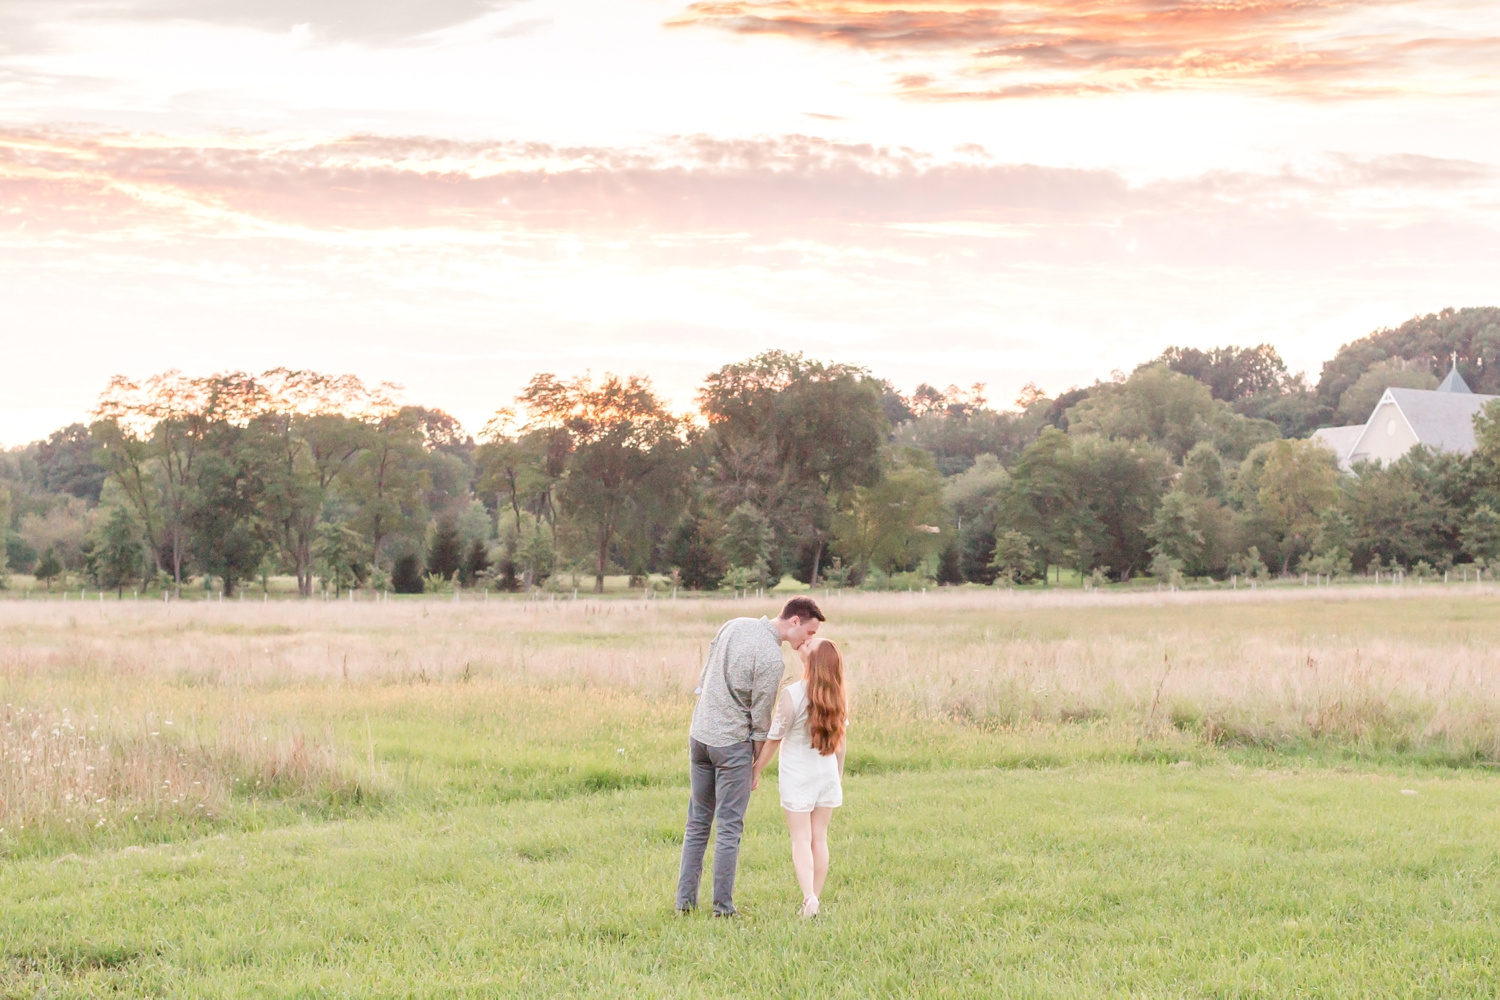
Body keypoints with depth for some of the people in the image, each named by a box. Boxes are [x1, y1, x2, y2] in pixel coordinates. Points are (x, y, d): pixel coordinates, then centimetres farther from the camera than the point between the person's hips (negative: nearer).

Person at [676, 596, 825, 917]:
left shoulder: (734, 626, 5)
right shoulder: (770, 657, -19)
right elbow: (761, 717, -12)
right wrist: (758, 762, 1)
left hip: (699, 734, 7)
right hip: (733, 743, -7)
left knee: (697, 823, 14)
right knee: (729, 828, 2)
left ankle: (685, 900, 15)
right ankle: (722, 905, 5)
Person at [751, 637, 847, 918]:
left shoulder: (792, 695, -19)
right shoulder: (838, 698, -3)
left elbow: (773, 739, -12)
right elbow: (839, 740, 8)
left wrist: (756, 770, 1)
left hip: (798, 776, -4)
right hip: (827, 774, 4)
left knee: (801, 839, -1)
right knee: (819, 837, 10)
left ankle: (809, 897, -17)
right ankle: (815, 898, 12)